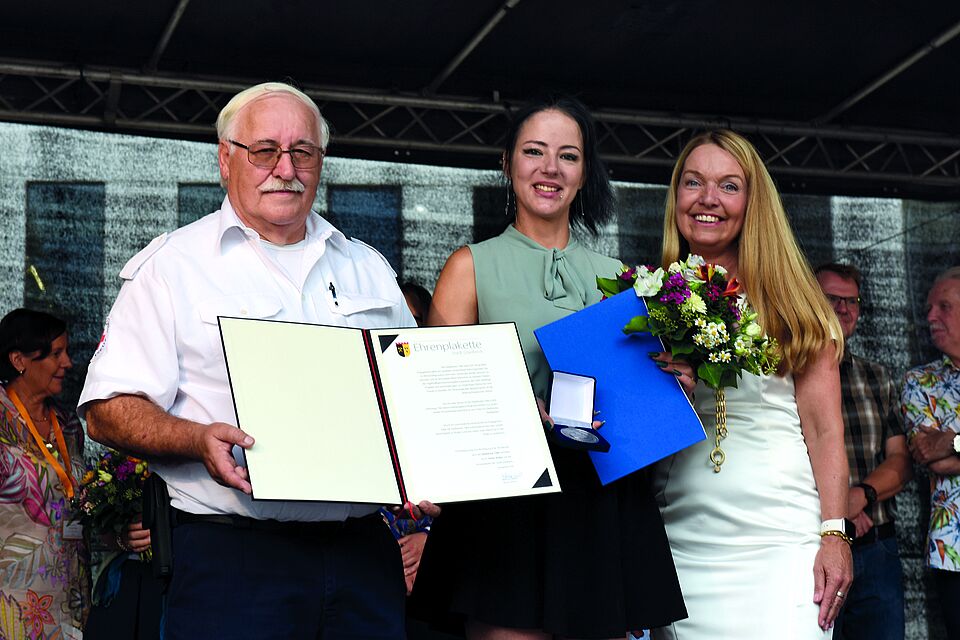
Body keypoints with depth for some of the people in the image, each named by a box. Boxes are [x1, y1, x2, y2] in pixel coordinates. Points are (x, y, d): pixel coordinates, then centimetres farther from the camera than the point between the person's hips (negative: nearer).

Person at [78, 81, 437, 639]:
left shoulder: (368, 269, 17)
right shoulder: (173, 265, 3)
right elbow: (109, 410, -5)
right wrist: (200, 440, -23)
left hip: (364, 550, 4)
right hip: (234, 553, -4)